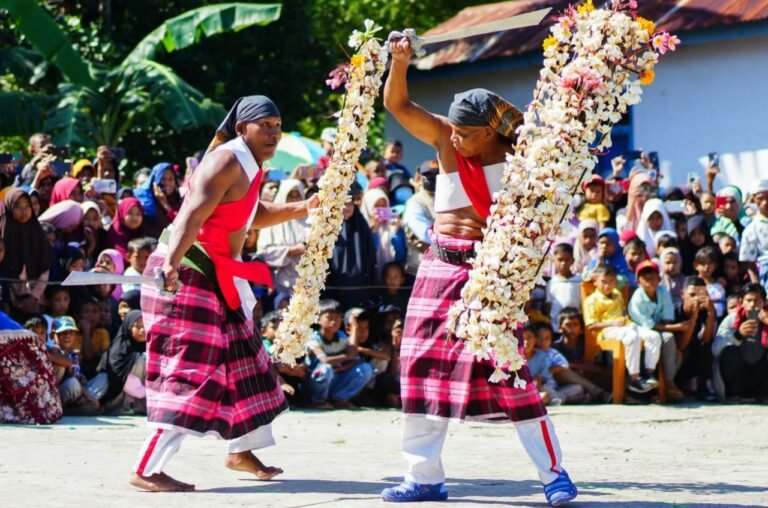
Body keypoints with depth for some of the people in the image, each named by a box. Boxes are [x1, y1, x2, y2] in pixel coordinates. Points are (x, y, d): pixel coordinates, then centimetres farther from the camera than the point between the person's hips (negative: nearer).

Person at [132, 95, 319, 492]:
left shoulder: (248, 165, 14)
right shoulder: (227, 161, -17)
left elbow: (253, 215, 31)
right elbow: (192, 213, -31)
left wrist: (304, 209, 23)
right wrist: (172, 261, -46)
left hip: (216, 276, 11)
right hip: (187, 273, -11)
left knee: (240, 358, 19)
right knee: (190, 367, -15)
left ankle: (241, 451, 35)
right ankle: (147, 470, -18)